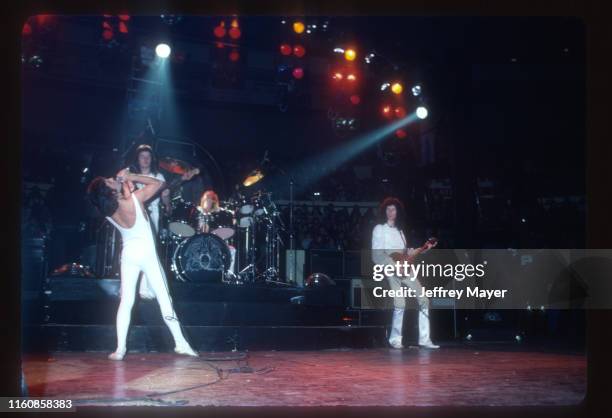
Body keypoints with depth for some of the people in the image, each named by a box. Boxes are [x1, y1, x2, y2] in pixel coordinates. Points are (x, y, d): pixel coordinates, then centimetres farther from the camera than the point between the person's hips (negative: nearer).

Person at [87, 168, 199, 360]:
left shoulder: (107, 211, -4)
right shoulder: (134, 199, -17)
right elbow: (158, 183, -3)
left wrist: (124, 179, 9)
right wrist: (130, 176, -4)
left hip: (128, 254, 4)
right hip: (147, 253, -4)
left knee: (126, 301, 6)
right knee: (164, 299, 1)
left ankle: (120, 348, -2)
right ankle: (181, 343, 3)